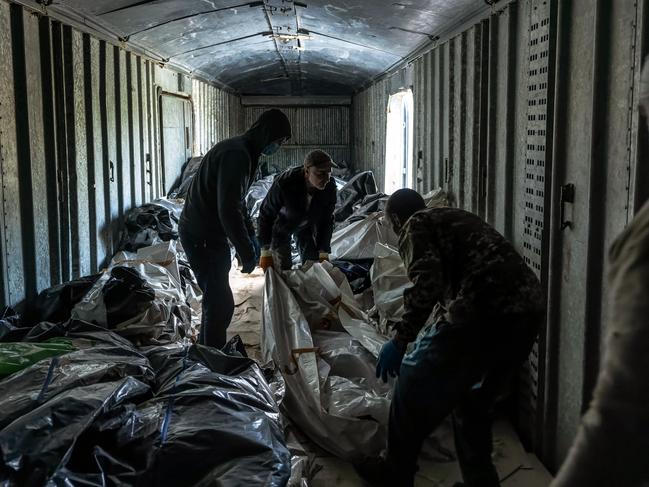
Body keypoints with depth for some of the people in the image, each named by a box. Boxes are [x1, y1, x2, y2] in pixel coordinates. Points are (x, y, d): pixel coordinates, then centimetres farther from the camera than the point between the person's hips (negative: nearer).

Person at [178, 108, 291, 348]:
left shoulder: (241, 151, 13)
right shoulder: (236, 155, -21)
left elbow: (235, 201, 24)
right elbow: (228, 210, -27)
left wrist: (250, 236, 19)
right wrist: (246, 252, -20)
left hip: (208, 234, 11)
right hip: (203, 236, -11)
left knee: (216, 300, 19)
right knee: (220, 303, -7)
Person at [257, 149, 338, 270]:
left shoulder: (330, 186, -28)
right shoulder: (284, 183, -40)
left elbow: (327, 220, -11)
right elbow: (266, 215, -26)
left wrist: (323, 252, -9)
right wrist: (265, 252, -25)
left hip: (306, 225, 4)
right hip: (282, 225, -3)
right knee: (283, 269, -6)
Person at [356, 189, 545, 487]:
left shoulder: (415, 225, 6)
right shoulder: (457, 218, 31)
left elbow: (427, 282, -13)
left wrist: (400, 339, -8)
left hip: (485, 311, -8)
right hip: (528, 308, 9)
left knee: (415, 384, 11)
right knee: (474, 402, 26)